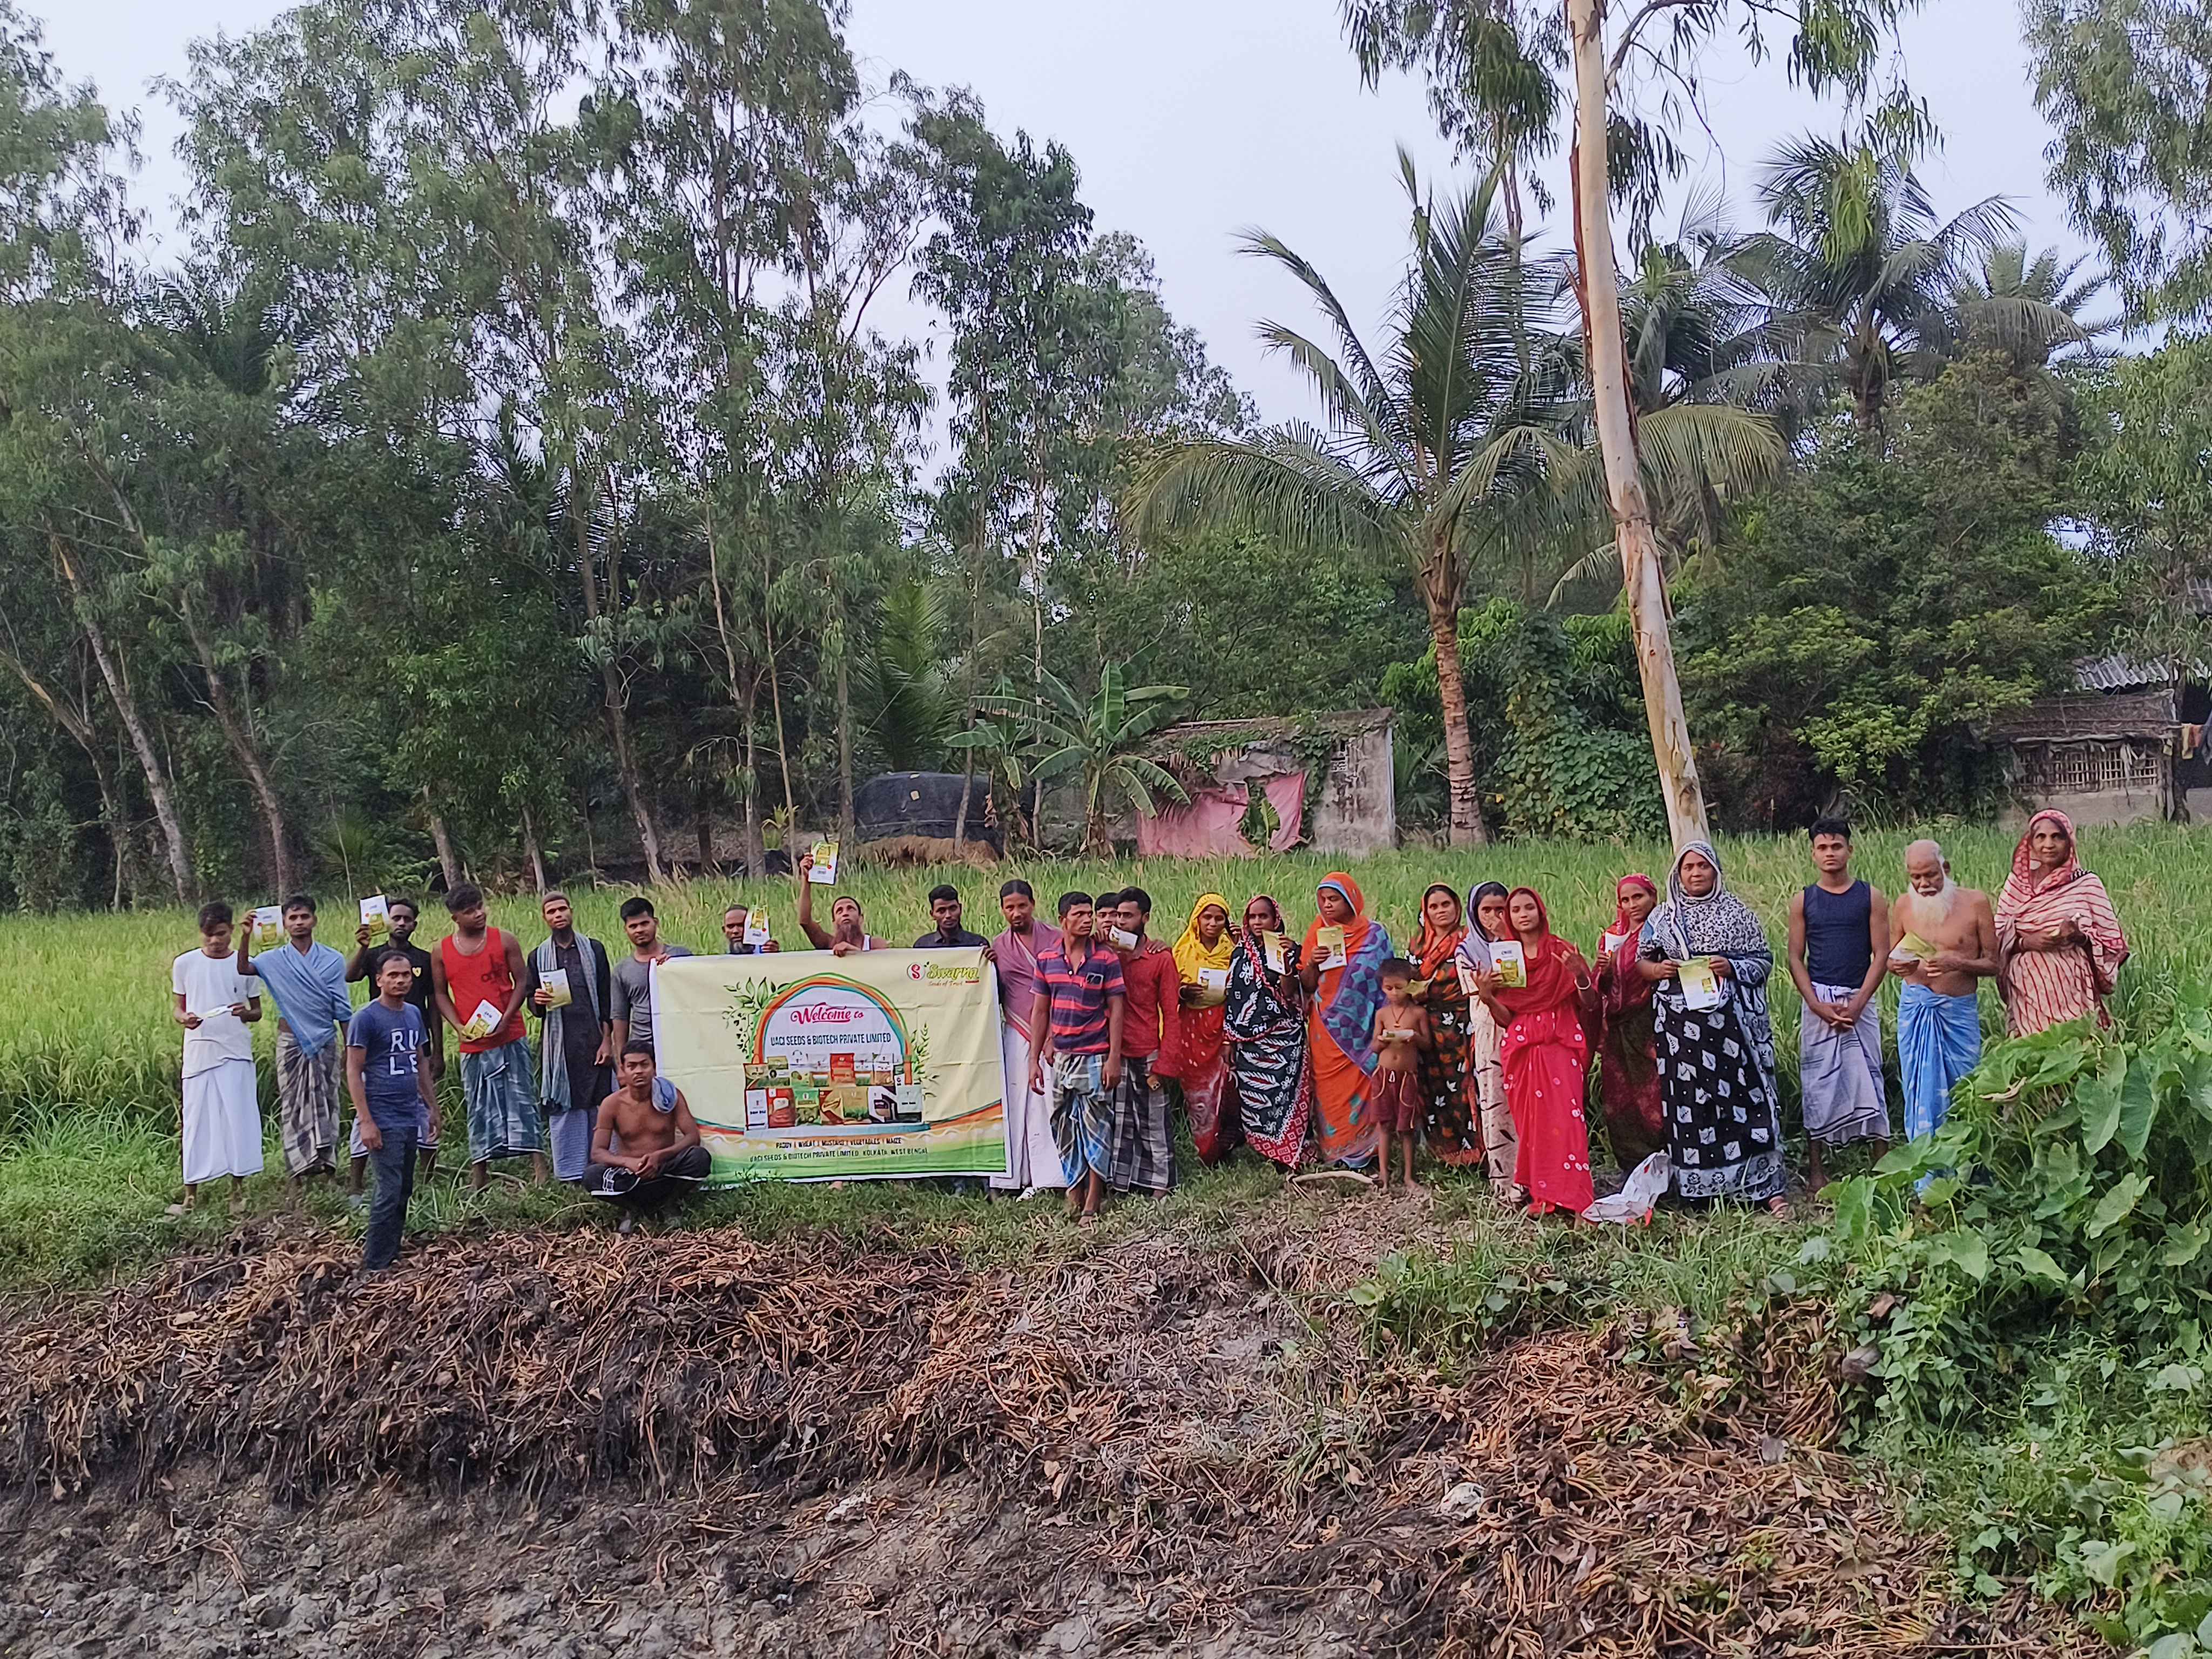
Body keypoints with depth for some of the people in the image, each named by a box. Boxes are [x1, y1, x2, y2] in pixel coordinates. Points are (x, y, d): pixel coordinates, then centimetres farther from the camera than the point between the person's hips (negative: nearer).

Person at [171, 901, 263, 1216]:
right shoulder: (184, 964, 5)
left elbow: (257, 1011, 9)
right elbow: (178, 1008, 11)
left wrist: (246, 1013, -13)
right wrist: (184, 1019, -12)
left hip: (236, 1054, -1)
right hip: (198, 1054, 1)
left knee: (238, 1120, -3)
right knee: (196, 1123, 2)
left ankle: (238, 1192, 7)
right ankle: (190, 1196, 11)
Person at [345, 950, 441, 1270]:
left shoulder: (414, 1014, 13)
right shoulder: (366, 1019, -9)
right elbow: (353, 1072, -10)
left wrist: (432, 1108, 20)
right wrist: (365, 1121, -16)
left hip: (411, 1117, 7)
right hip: (383, 1120, -7)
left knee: (404, 1191, 10)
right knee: (390, 1191, -8)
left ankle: (391, 1256, 19)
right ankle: (374, 1266, 0)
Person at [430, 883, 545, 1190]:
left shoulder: (504, 940, 0)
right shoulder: (442, 951, 4)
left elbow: (521, 982, 1)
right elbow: (440, 994, 11)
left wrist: (506, 1018, -11)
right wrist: (458, 1026, -4)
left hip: (510, 1037, -2)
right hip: (472, 1043, 2)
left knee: (521, 1099, -2)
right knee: (478, 1108, 7)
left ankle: (538, 1166, -2)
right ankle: (479, 1174, 15)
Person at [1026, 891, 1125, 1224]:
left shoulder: (1106, 959, -4)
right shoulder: (1046, 959, 5)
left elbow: (1116, 1011, -3)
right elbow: (1040, 1011, 10)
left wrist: (1114, 1059, -9)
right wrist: (1034, 1059, 7)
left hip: (1094, 1056, -3)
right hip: (1059, 1056, 3)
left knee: (1096, 1128, -2)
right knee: (1064, 1129, 8)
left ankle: (1092, 1205, 4)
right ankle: (1073, 1196, 19)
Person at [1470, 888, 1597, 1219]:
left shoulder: (1562, 951, 4)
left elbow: (1590, 1006, 2)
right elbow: (1505, 1019, 8)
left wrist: (1580, 975, -16)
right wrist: (1487, 996, -10)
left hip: (1560, 1046, -2)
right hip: (1522, 1050, 2)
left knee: (1564, 1116, -12)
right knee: (1530, 1121, 0)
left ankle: (1569, 1196, -10)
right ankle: (1540, 1197, 6)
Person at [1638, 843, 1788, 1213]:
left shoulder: (1736, 912, 7)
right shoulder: (1663, 916, 11)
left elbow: (1764, 959, 7)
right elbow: (1641, 961, 15)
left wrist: (1732, 967, -11)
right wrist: (1658, 969, -6)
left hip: (1731, 1017, -1)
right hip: (1681, 1020, 2)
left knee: (1744, 1094, -4)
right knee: (1689, 1099, 2)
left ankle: (1766, 1186, 1)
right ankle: (1698, 1189, 10)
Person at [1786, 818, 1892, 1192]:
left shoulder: (1871, 897, 3)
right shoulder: (1803, 901, 7)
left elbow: (1881, 955, -1)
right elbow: (1796, 959, 4)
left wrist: (1856, 1004, -11)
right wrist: (1819, 1007, -8)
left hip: (1860, 1000, -1)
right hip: (1817, 1001, 1)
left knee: (1869, 1081, -3)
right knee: (1817, 1084, 2)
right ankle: (1815, 1170, 7)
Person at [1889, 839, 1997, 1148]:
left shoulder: (1975, 903, -3)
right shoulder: (1903, 905, 3)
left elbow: (1992, 963, 0)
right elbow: (1891, 957, 14)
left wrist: (1957, 963, -19)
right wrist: (1898, 966, -10)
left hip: (1960, 1012, -2)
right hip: (1916, 1009, 2)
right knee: (1922, 1091, 4)